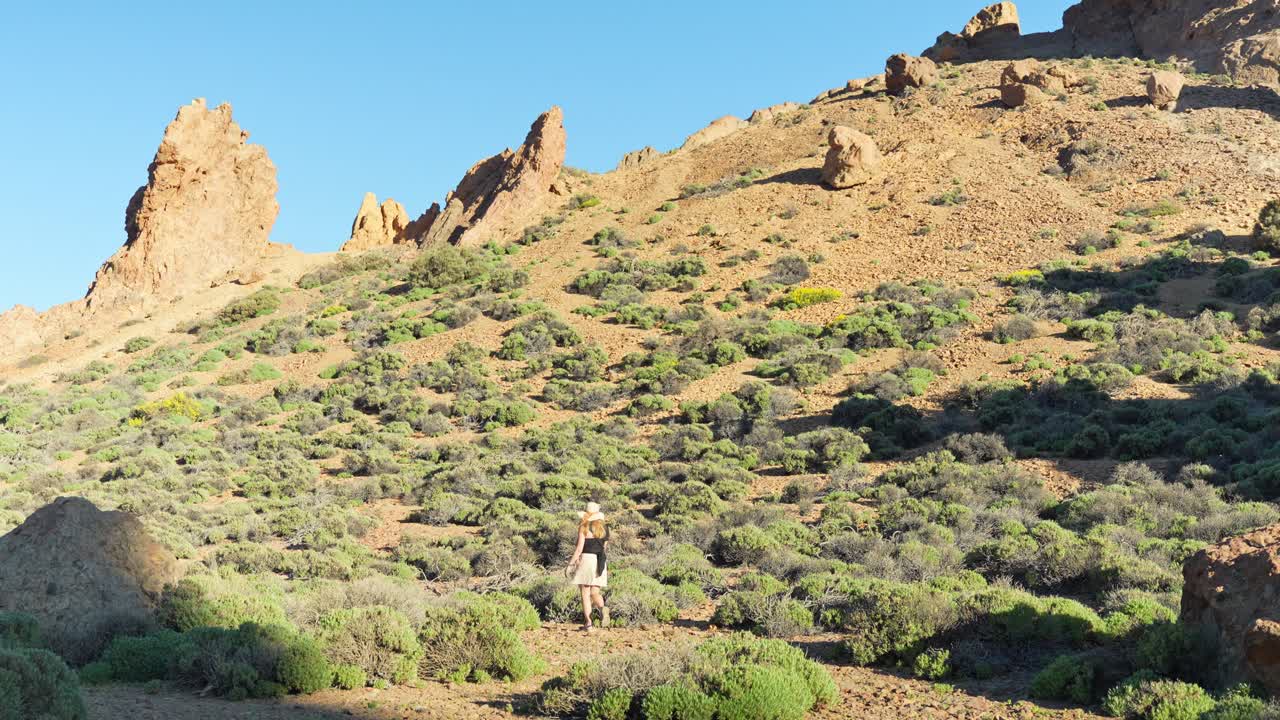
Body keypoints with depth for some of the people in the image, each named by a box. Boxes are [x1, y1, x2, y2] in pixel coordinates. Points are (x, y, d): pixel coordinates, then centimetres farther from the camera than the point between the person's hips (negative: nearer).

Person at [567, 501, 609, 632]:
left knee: (585, 594, 3)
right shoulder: (604, 528, 9)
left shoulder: (584, 527, -5)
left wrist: (571, 563, -3)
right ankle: (603, 607, -23)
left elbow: (579, 548, -9)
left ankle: (588, 623, -1)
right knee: (595, 593, 8)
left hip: (586, 559, -4)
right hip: (601, 561, 4)